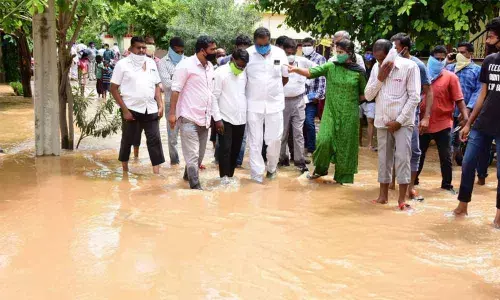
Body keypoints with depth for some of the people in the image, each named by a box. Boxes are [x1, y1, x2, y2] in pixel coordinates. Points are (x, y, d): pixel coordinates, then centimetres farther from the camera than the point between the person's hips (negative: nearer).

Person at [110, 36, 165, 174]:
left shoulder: (151, 63, 9)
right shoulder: (122, 64, -5)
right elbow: (114, 89, -6)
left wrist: (160, 105, 2)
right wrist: (124, 110, -12)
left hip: (151, 109, 4)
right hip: (131, 109, -3)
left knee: (155, 140, -1)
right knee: (127, 140, 9)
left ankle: (157, 173, 3)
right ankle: (125, 170, 24)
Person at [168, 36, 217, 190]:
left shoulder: (210, 66, 11)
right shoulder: (186, 65, -10)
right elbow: (175, 90, -12)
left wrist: (211, 114, 15)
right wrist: (172, 113, -16)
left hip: (204, 118, 7)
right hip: (189, 117, -7)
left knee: (200, 153, 15)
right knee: (192, 154, -5)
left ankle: (188, 175, 34)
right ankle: (195, 185, 1)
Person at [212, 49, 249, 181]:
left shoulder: (244, 74, 9)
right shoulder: (220, 72, -8)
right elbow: (214, 97, -10)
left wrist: (247, 113, 10)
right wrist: (217, 118, -13)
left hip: (241, 119, 6)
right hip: (225, 118, -5)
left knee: (236, 149, 9)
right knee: (225, 149, -5)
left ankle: (230, 175, 19)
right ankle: (224, 176, 2)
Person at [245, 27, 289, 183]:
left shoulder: (279, 53, -1)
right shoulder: (247, 54, -8)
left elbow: (285, 78, 12)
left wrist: (273, 91, 12)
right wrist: (255, 92, 3)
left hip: (275, 104, 2)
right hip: (254, 104, -2)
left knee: (275, 139, 5)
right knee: (255, 140, 2)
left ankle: (271, 167, 29)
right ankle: (257, 174, 10)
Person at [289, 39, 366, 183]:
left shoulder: (359, 71, -2)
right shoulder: (330, 66, 0)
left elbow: (363, 95, 9)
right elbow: (310, 73, -11)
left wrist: (351, 100, -2)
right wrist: (296, 69, -26)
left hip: (349, 114, 0)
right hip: (331, 111, 0)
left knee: (345, 145, 5)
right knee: (324, 140, -12)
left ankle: (342, 176, 21)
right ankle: (320, 168, 14)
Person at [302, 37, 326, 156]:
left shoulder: (320, 59, -1)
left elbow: (322, 78, -7)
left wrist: (319, 95, -14)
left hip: (312, 96, -5)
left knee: (309, 122, -9)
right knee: (303, 122, 8)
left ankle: (311, 148, 2)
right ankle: (306, 144, 22)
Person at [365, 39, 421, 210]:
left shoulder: (409, 66, -8)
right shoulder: (376, 68, 7)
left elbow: (414, 97, -10)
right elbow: (368, 96, 7)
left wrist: (399, 120, -12)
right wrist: (379, 79, -9)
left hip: (403, 122, -5)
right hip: (382, 121, 5)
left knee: (402, 158, -7)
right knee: (384, 158, 8)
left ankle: (402, 198, -1)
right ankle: (383, 195, 16)